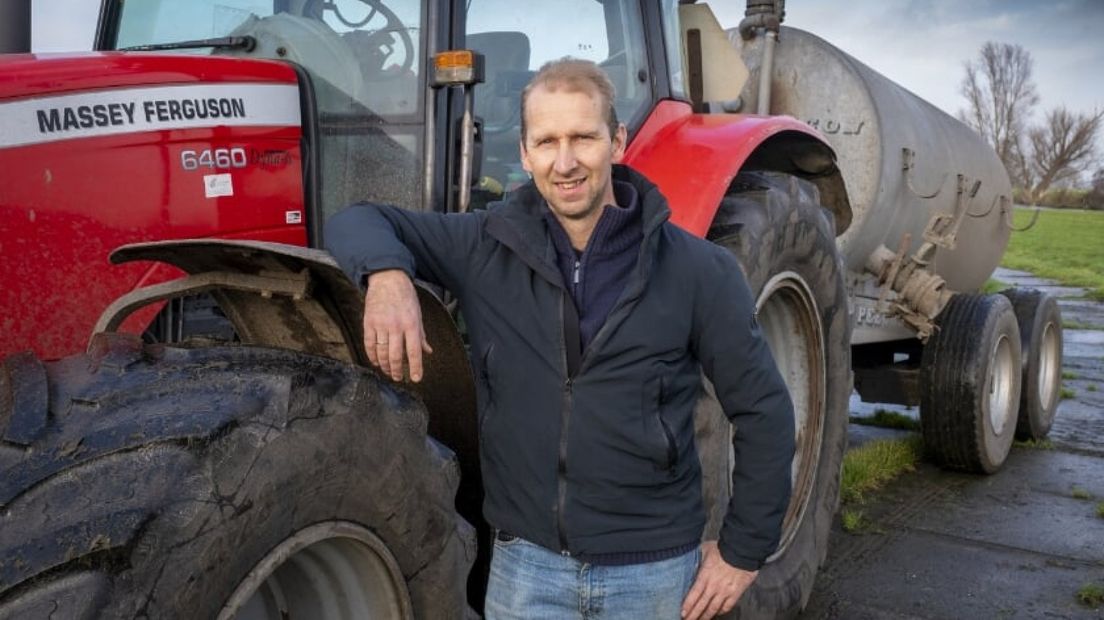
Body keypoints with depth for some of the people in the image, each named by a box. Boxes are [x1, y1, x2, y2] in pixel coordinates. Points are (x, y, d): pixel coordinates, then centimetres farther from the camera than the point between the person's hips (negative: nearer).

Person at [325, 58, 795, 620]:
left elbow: (763, 411, -4)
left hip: (653, 573, -1)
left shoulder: (697, 271, -11)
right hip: (525, 565, 2)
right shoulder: (486, 248, -5)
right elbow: (357, 222, -1)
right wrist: (386, 274, -24)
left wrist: (743, 551, -1)